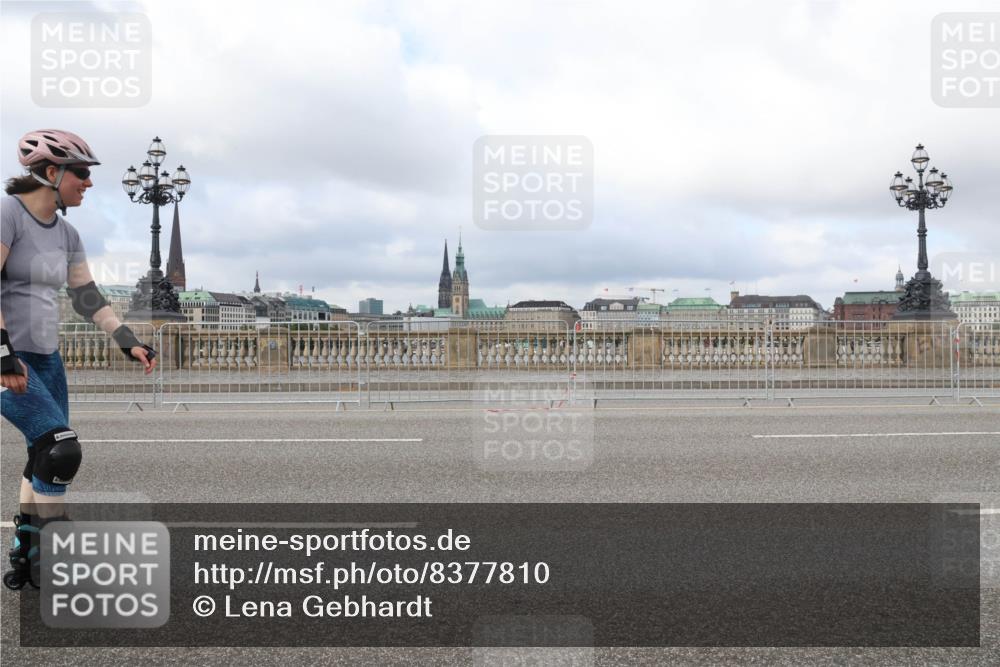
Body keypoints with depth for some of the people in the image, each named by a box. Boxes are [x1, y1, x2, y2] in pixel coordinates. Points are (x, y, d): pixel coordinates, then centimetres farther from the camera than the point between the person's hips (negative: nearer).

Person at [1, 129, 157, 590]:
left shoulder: (66, 234, 9)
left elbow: (88, 298, 12)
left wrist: (130, 343, 5)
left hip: (45, 357, 8)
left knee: (48, 460, 9)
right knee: (61, 449, -17)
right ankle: (45, 555, -1)